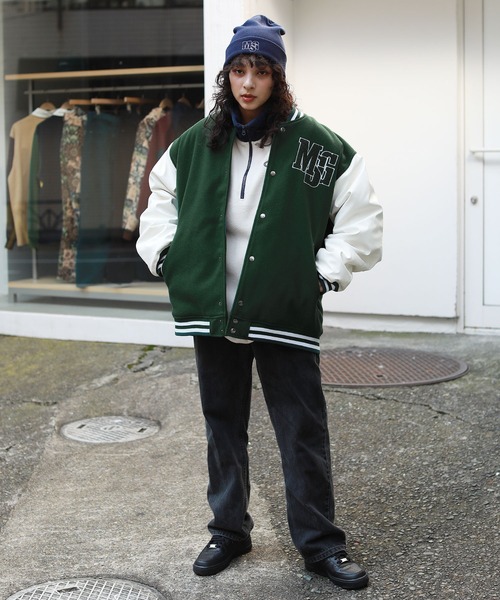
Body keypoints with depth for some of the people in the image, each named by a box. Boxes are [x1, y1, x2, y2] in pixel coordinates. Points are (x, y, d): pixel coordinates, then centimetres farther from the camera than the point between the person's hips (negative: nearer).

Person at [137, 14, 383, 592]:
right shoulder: (195, 143, 6)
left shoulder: (317, 145, -4)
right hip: (213, 311, 3)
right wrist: (165, 256, 12)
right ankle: (228, 532, 30)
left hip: (285, 316, -3)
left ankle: (320, 544, 16)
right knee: (223, 427, 14)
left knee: (304, 433, 2)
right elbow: (161, 195, 22)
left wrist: (329, 271, -3)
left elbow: (361, 214, 2)